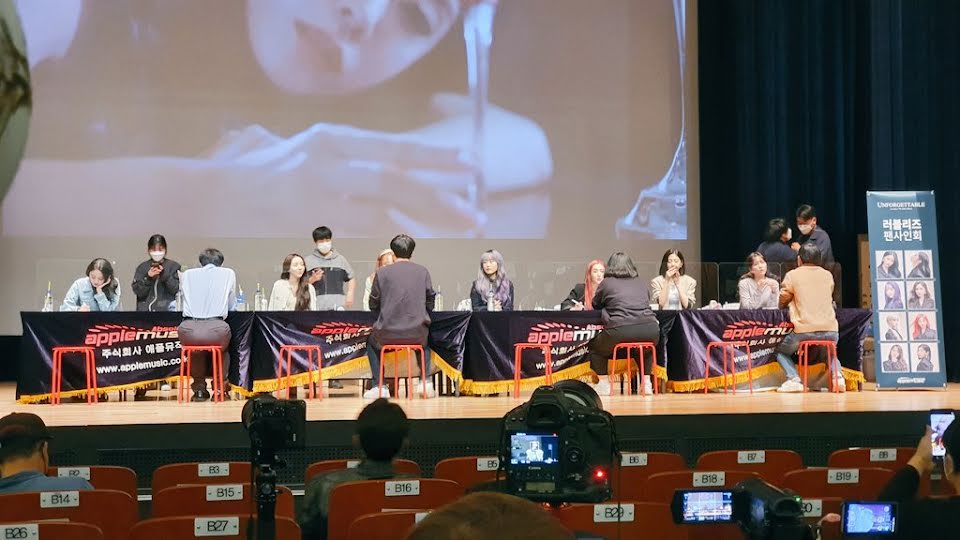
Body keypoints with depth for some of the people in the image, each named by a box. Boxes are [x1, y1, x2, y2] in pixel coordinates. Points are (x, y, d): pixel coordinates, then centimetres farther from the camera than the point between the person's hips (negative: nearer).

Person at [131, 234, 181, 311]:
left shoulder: (173, 266, 7)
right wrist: (147, 278, -12)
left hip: (167, 309, -1)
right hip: (145, 309, 1)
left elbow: (175, 289, -3)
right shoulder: (142, 267, 10)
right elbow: (138, 291, 3)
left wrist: (165, 275, -15)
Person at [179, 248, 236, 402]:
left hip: (189, 330, 1)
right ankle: (221, 388, 28)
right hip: (216, 329, -1)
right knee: (223, 349, 34)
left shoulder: (187, 274, 17)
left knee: (194, 348, 36)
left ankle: (199, 388, 32)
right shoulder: (228, 274, 14)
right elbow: (232, 306, 24)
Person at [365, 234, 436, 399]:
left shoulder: (381, 273, -4)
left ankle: (379, 386, 21)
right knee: (427, 339, 36)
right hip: (417, 334, 2)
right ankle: (425, 381, 23)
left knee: (371, 342, 31)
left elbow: (373, 305, 4)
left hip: (388, 334, -2)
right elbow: (430, 304, 8)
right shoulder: (423, 272, 0)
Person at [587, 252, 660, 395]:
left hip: (620, 331, -4)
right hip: (650, 331, 4)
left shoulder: (606, 283, 10)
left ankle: (603, 384, 14)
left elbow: (596, 305, 25)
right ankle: (646, 382, 27)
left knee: (595, 347, 23)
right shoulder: (641, 283, 21)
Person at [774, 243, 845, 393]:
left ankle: (794, 379, -3)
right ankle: (838, 375, 6)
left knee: (781, 351, 23)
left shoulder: (792, 275, 4)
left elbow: (782, 303, 12)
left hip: (804, 330, -3)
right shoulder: (828, 275, 14)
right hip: (831, 331, 3)